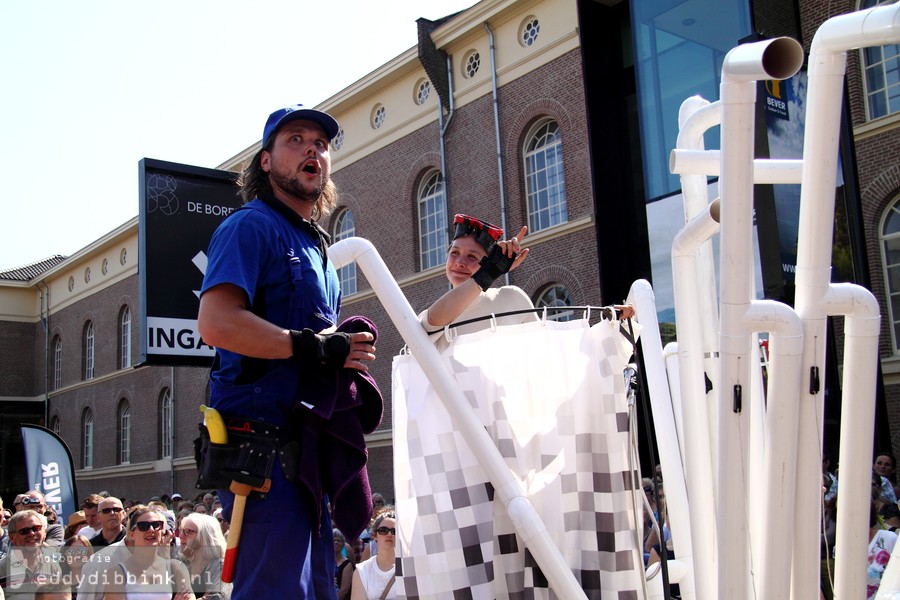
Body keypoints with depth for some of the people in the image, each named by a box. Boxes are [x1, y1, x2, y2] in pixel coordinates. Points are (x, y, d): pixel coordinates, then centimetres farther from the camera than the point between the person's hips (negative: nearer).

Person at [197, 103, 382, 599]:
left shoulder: (315, 245, 23)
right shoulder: (251, 226, -5)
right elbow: (216, 322, -22)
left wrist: (346, 350, 10)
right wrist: (315, 347, -18)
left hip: (305, 449, 10)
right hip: (263, 442, -10)